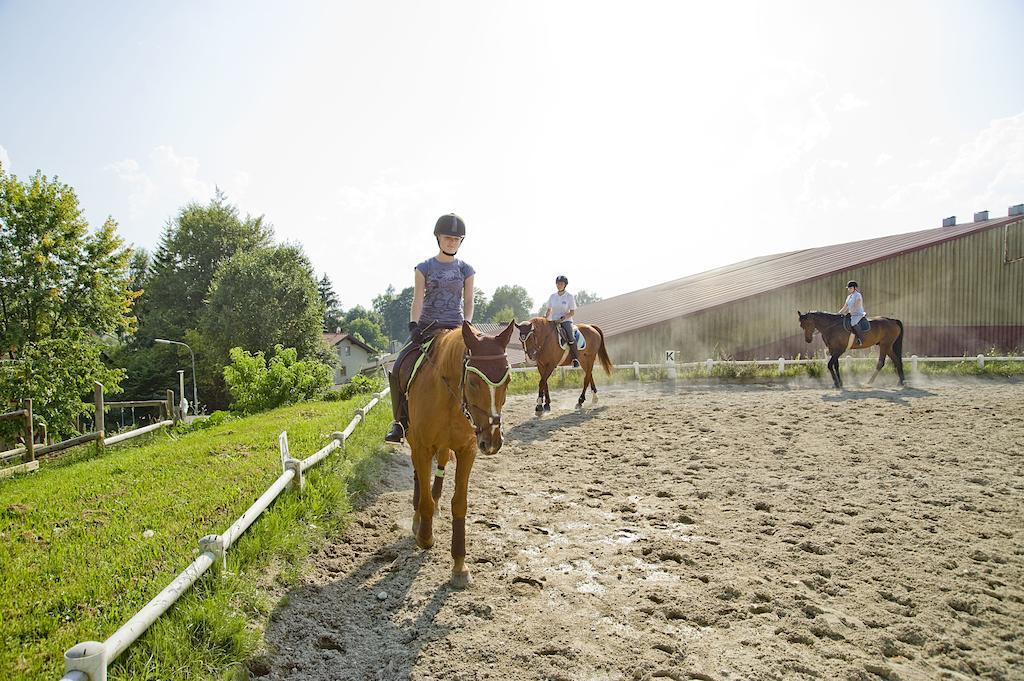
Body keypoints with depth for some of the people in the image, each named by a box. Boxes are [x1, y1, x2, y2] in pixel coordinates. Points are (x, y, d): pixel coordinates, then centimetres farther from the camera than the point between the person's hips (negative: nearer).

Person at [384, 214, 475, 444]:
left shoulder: (465, 270, 8)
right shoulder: (425, 267, 5)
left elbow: (468, 302, 8)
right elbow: (418, 300, -3)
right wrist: (413, 325, -16)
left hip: (455, 328, 0)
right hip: (427, 327, 0)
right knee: (399, 369, -14)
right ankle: (401, 421, 2)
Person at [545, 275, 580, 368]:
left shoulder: (569, 296, 0)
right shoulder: (553, 296, 11)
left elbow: (572, 312, -2)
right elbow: (549, 310, 17)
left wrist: (562, 318, -15)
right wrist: (545, 317, -4)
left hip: (566, 321, -4)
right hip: (553, 321, 4)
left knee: (570, 337, -29)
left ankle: (576, 359, -21)